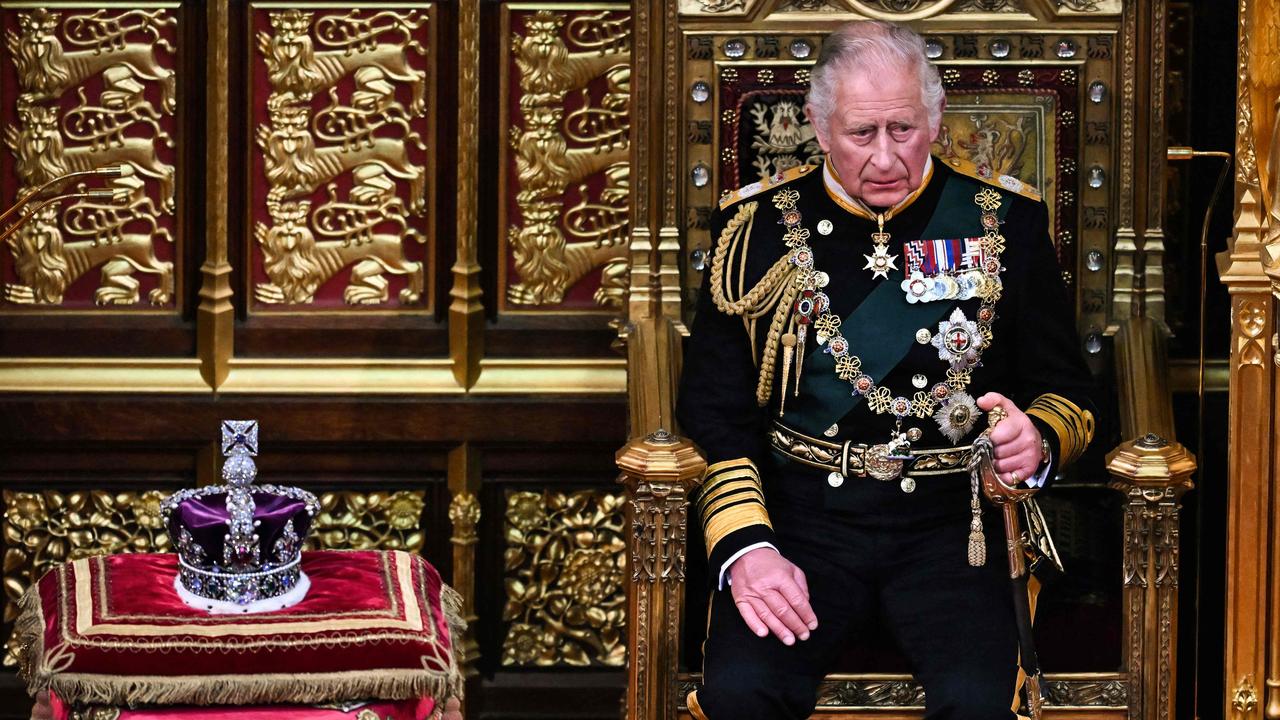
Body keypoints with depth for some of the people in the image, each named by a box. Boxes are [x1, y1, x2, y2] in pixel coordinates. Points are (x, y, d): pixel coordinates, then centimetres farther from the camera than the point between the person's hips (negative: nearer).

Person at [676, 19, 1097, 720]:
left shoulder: (1005, 219, 6)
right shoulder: (758, 225, 5)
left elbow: (1067, 390, 12)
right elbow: (712, 409, 5)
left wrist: (1039, 443, -13)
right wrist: (745, 547, -10)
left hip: (946, 523, 0)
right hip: (799, 515, 0)